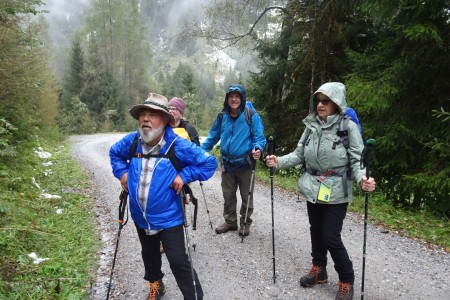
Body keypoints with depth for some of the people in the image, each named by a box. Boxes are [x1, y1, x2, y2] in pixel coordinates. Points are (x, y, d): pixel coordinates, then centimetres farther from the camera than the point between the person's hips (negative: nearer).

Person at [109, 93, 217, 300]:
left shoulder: (178, 146, -20)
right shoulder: (131, 141, -8)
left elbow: (209, 162, -14)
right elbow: (114, 153, 15)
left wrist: (184, 175, -22)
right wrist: (121, 172, -1)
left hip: (168, 217, -5)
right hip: (140, 217, 5)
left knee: (178, 261, -3)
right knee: (149, 254, 27)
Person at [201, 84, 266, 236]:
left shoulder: (251, 116, -9)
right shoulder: (222, 116, 3)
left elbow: (259, 137, -8)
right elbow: (212, 137, 11)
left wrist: (257, 149, -29)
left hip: (245, 163, -3)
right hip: (227, 163, 4)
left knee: (246, 195, 11)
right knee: (228, 195, 15)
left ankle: (245, 223, 28)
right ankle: (230, 221, 32)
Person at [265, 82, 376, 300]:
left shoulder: (348, 127, -11)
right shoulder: (311, 126, 3)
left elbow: (357, 160, -13)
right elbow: (299, 154, 6)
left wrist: (363, 179, -32)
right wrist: (279, 162, -8)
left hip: (336, 192, -5)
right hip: (313, 189, 5)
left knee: (331, 237, -3)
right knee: (316, 231, 17)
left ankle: (346, 280, 21)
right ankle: (319, 270, 38)